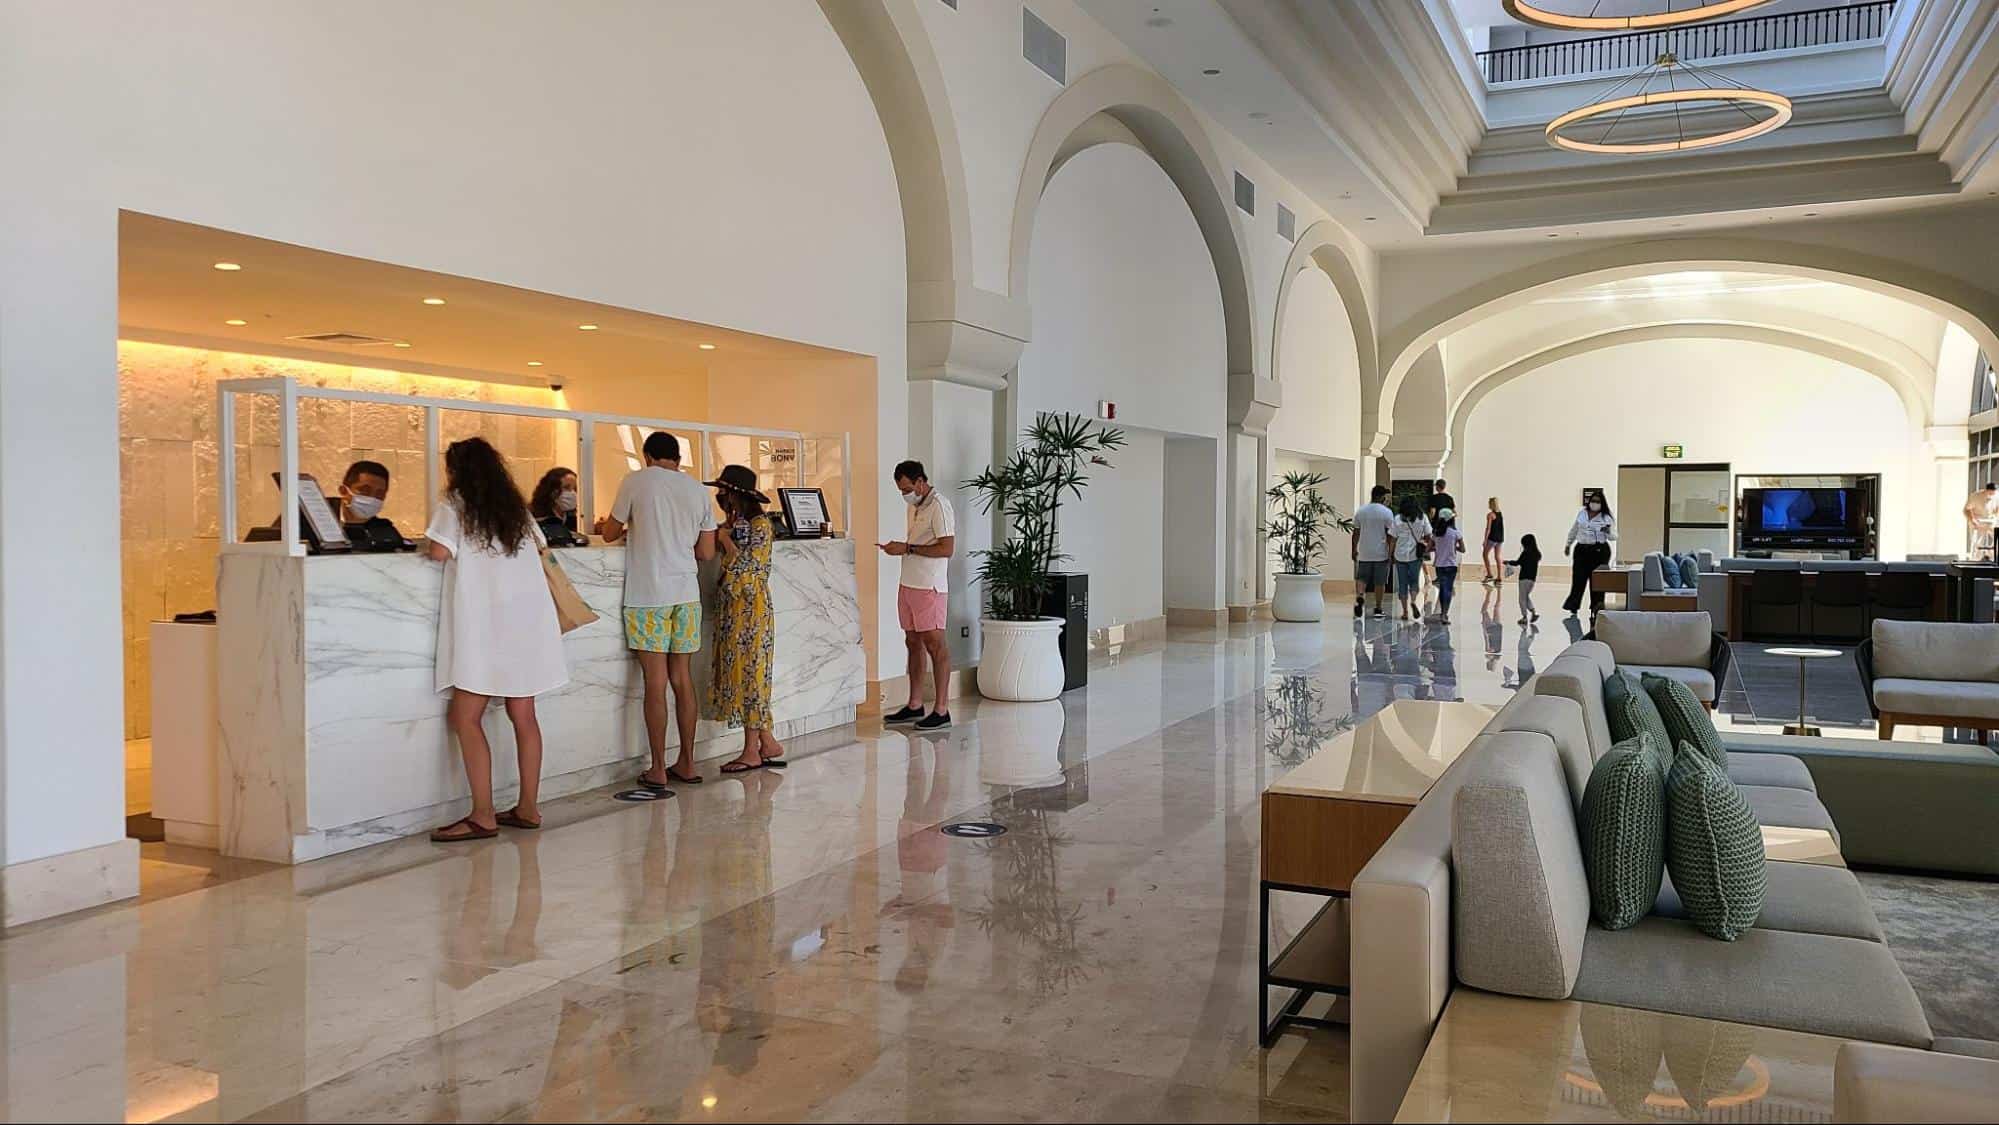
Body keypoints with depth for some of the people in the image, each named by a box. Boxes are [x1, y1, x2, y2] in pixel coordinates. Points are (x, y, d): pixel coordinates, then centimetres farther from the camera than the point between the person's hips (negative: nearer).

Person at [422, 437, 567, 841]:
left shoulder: (455, 506, 1)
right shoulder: (516, 508, 17)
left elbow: (440, 552, -10)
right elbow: (538, 547, 20)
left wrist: (433, 539, 11)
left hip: (483, 624, -6)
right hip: (526, 622, 6)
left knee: (465, 718, -4)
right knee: (523, 715, 8)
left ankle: (483, 816, -10)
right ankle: (528, 808, 12)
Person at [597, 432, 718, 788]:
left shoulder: (636, 482, -2)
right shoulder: (698, 489, 8)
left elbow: (610, 534, 8)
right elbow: (707, 552, 9)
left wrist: (606, 525, 30)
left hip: (648, 595, -4)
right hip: (687, 593, 4)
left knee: (656, 682, -2)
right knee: (683, 679, 10)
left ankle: (658, 770, 3)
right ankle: (686, 763, 16)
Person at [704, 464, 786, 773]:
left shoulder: (759, 524, -11)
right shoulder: (736, 522, 13)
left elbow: (745, 565, -17)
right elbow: (728, 562, 13)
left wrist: (725, 539, -11)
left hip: (751, 610, -9)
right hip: (733, 610, 9)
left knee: (749, 674, -5)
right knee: (741, 675, 9)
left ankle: (752, 751, 2)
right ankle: (767, 745, 15)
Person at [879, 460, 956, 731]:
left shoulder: (939, 506, -12)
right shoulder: (914, 506, 16)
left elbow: (947, 548, -20)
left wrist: (908, 549, -18)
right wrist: (899, 547, 6)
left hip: (929, 587, -9)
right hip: (909, 584, 9)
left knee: (934, 645, -6)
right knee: (913, 643, 12)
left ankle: (941, 710, -3)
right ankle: (914, 706, 20)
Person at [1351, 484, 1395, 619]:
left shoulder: (1360, 511, 3)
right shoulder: (1386, 512, -8)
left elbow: (1356, 533, 7)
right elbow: (1390, 534, -9)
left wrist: (1354, 550, 15)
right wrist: (1392, 552, -3)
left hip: (1364, 553, 3)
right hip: (1381, 553, -3)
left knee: (1362, 578, 12)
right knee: (1380, 582, 5)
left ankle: (1359, 596, -16)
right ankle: (1378, 609, 10)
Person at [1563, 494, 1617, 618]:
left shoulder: (1606, 518, -3)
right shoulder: (1581, 514, 8)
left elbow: (1614, 537, -7)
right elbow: (1574, 530, 21)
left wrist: (1609, 532, -29)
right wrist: (1568, 543, 26)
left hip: (1599, 551, -3)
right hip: (1582, 550, 3)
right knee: (1578, 579, 0)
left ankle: (1595, 609, 8)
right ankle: (1573, 609, 5)